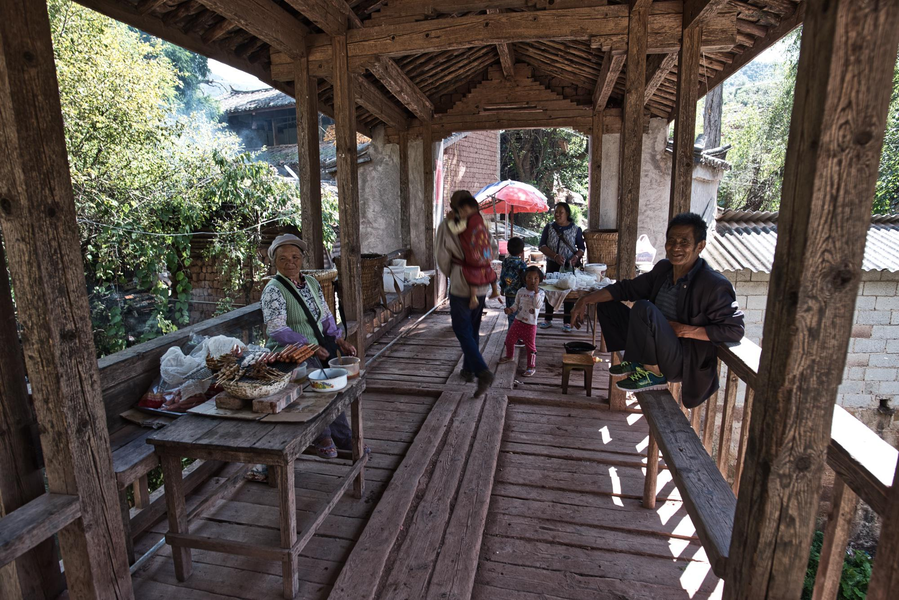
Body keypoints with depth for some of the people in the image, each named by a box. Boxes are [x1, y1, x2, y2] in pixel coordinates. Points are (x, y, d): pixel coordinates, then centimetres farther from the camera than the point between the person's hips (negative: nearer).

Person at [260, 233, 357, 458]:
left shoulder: (312, 283, 13)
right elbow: (277, 329, -18)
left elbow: (326, 316, 18)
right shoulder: (273, 290, -7)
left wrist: (339, 339, 3)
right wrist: (310, 346, -25)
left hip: (318, 349, 7)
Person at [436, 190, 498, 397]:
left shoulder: (446, 226, -10)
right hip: (481, 285, 5)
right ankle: (468, 369, 29)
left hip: (461, 286, -5)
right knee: (473, 330, 17)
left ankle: (483, 372, -12)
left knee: (463, 331, 2)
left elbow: (443, 258, -6)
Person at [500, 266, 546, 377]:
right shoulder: (521, 291, 2)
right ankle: (509, 356, 45)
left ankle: (531, 367, 12)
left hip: (530, 324, -4)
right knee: (509, 339, 18)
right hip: (518, 321, 5)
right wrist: (510, 309, -10)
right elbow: (516, 304, 9)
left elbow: (537, 305, -23)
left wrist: (536, 292, -28)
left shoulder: (540, 293, -8)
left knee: (530, 346, 0)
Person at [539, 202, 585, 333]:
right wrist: (555, 256, -20)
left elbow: (581, 247, 4)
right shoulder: (549, 228, 2)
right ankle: (548, 320, 19)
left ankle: (567, 322, 10)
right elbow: (542, 246, -5)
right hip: (552, 265, 2)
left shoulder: (576, 229, 0)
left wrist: (576, 256, -18)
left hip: (569, 266, -1)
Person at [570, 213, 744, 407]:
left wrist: (685, 330, -25)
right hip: (661, 348, 8)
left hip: (686, 362, -7)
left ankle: (654, 374, -13)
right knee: (607, 305, 6)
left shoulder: (714, 285, -18)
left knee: (644, 309, -31)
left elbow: (735, 329, -20)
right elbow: (626, 288, 7)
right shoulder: (663, 268, 3)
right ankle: (636, 361, 3)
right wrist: (585, 300, -2)